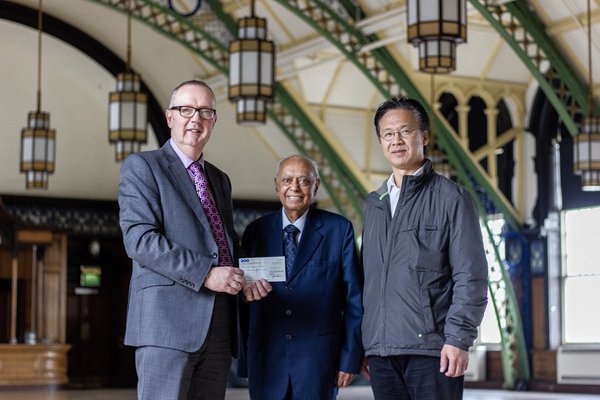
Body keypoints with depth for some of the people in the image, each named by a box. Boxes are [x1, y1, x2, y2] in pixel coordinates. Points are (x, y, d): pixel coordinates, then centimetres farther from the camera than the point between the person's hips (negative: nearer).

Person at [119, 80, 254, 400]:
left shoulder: (220, 180, 23)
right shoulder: (141, 166, 1)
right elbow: (139, 239, -11)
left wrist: (245, 278, 3)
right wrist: (205, 274, -18)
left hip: (218, 326, 7)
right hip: (167, 319, -6)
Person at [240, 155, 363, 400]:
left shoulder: (339, 230, 0)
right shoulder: (256, 231, 7)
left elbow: (353, 299, 0)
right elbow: (245, 303, 9)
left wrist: (351, 358, -3)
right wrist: (244, 358, 2)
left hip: (319, 359, -2)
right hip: (266, 359, 2)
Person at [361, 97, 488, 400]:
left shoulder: (451, 197, 0)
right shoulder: (374, 204, 17)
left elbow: (471, 276, -6)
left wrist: (459, 339, -13)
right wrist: (364, 343, 14)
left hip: (431, 351, -5)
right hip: (380, 351, 5)